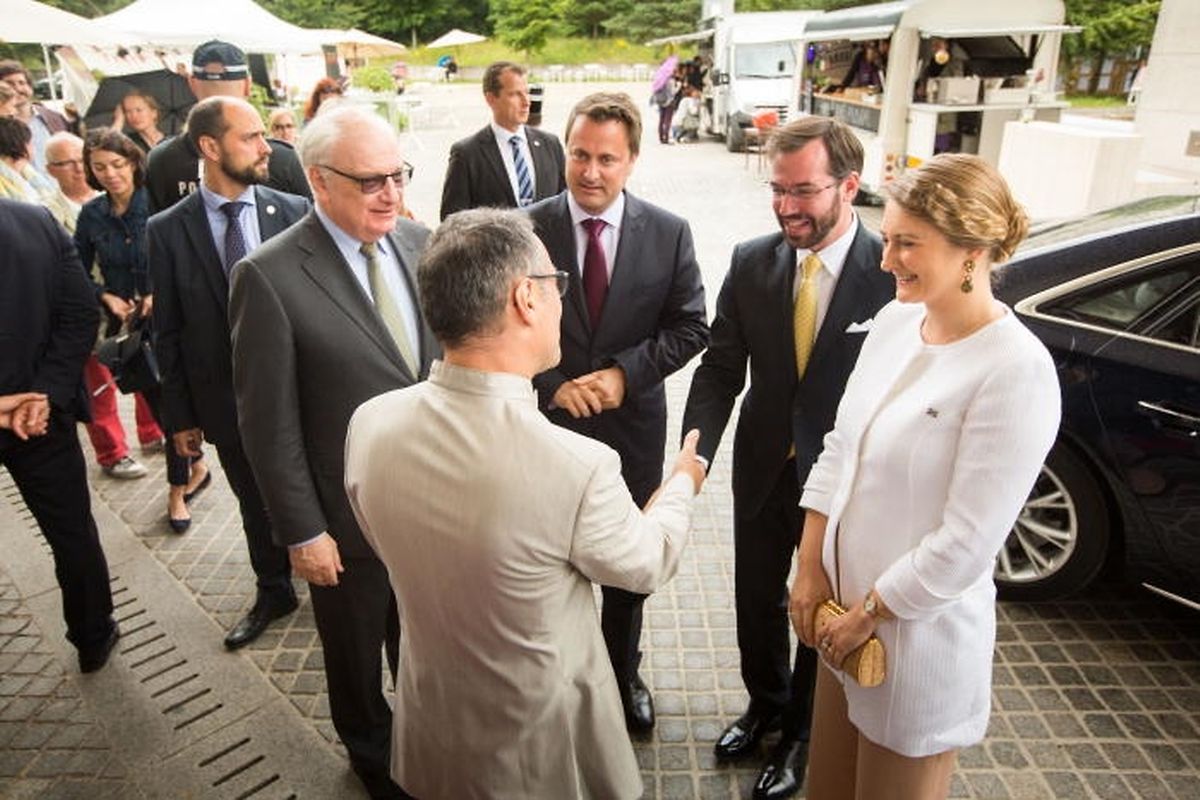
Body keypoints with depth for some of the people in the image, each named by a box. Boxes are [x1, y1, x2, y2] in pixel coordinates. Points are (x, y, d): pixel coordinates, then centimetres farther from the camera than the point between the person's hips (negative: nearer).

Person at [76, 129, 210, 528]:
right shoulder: (91, 215, 1)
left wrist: (162, 294, -19)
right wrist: (107, 297, -9)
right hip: (126, 328, 4)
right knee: (157, 404, 13)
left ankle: (177, 490, 19)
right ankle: (196, 465, 35)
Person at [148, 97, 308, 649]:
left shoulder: (293, 212, -6)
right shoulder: (167, 231, -5)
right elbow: (169, 331, -1)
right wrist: (179, 416, 1)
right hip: (227, 401, 1)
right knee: (256, 506, 19)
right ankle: (273, 594, 41)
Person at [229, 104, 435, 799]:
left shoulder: (421, 244, -4)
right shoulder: (270, 276, -20)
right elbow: (269, 423, -16)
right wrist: (302, 532, -12)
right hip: (349, 512, -4)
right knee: (357, 646, 22)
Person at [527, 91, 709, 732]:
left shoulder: (669, 234, -7)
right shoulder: (527, 229, -9)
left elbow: (690, 326, -4)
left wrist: (625, 372, -17)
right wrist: (551, 384, -17)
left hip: (633, 426, 1)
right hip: (550, 419, -1)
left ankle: (623, 674, 43)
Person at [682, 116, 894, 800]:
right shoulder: (752, 263, -8)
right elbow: (721, 370, -6)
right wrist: (696, 454, -20)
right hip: (763, 470, 4)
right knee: (757, 601, 22)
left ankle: (804, 732, 46)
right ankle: (766, 706, 51)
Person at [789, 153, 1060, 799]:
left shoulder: (1016, 371, -23)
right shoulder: (894, 321, -2)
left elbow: (966, 542, -22)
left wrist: (868, 613, -11)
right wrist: (810, 568, -1)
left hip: (919, 634, -6)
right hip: (847, 611, 6)